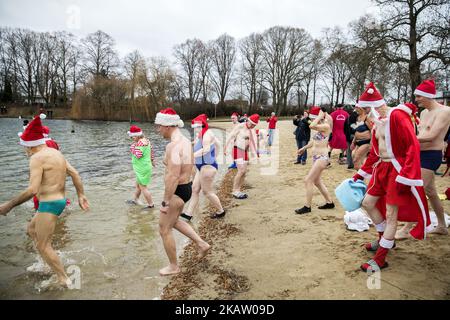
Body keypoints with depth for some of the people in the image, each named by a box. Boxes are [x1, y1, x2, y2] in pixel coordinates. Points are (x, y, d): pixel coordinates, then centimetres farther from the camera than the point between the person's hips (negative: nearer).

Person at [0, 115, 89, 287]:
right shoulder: (56, 153, 9)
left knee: (42, 247, 4)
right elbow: (75, 174, 10)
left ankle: (64, 280, 11)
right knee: (31, 230, 26)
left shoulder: (37, 158, -18)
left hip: (49, 204, -9)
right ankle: (52, 263, 30)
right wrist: (81, 195, 13)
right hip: (60, 201, 9)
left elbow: (32, 190, -26)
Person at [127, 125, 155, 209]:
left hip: (142, 168, -10)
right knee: (138, 185, 23)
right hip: (144, 167, 10)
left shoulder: (140, 143, -24)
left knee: (143, 187, 0)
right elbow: (151, 151, 15)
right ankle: (135, 200, 39)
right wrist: (152, 161, 26)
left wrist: (133, 146, -17)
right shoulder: (146, 140, 6)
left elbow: (138, 155, -29)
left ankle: (151, 204, 8)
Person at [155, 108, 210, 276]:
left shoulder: (173, 146, -24)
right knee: (174, 220, 29)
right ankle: (202, 244, 27)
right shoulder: (185, 141, 8)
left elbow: (173, 177, -30)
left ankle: (173, 266, 24)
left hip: (177, 191, -10)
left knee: (164, 229, 8)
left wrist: (165, 202, -24)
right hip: (186, 187, 10)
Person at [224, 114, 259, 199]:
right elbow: (231, 136, -10)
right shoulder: (240, 126, -10)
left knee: (244, 172, 6)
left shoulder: (251, 130, 10)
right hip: (238, 150, -7)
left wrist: (255, 152, 17)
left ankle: (239, 190, 16)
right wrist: (225, 148, -12)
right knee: (241, 170, -16)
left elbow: (252, 141, 18)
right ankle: (235, 191, -6)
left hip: (245, 151, 8)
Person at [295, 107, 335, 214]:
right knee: (317, 181, 18)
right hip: (316, 157, 10)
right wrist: (304, 148, 24)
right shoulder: (317, 127, 9)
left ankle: (307, 207, 2)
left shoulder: (325, 126, -17)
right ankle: (329, 202, 31)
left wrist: (320, 116, -21)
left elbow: (311, 126, -34)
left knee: (308, 180, -8)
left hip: (322, 157, -10)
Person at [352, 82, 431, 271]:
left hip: (397, 170, -9)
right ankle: (385, 239, 34)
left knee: (390, 214, -4)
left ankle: (380, 259, 3)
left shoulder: (397, 116, -17)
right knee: (368, 203, 14)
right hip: (381, 168, 9)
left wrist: (404, 177, -25)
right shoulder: (378, 121, 10)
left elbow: (413, 147, -21)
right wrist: (362, 173, 19)